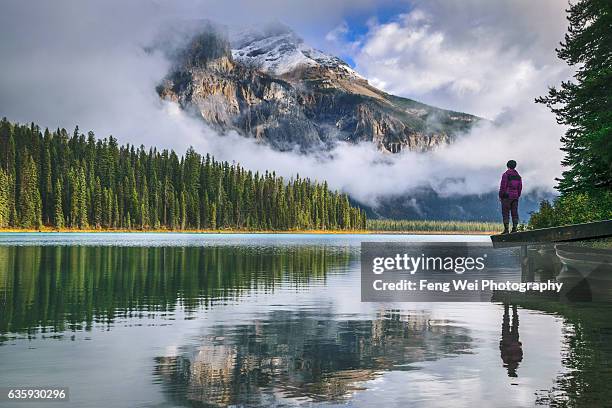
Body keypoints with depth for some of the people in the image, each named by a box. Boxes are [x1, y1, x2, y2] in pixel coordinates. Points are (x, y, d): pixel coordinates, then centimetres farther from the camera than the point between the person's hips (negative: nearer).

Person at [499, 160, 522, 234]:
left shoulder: (505, 174, -8)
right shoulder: (518, 176, 11)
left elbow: (503, 186, -12)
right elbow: (520, 187, 12)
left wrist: (500, 196, -4)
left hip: (507, 196, -6)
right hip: (515, 196, 6)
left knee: (506, 213, -5)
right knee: (514, 213, 6)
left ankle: (506, 229, -9)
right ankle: (514, 228, 3)